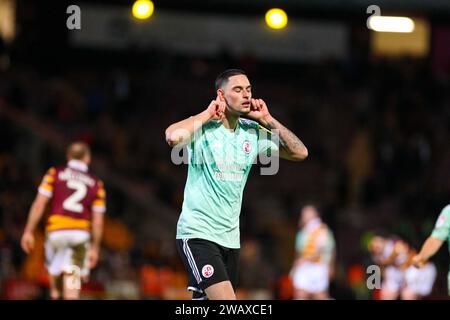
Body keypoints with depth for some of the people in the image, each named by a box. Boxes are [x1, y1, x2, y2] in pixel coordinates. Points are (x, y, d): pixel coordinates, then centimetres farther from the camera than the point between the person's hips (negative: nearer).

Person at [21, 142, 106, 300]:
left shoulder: (55, 174, 5)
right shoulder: (96, 184, 9)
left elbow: (39, 204, -2)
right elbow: (98, 221, 7)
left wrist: (28, 232, 2)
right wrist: (95, 248, 15)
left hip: (56, 231, 0)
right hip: (81, 233, 0)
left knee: (55, 273, 21)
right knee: (72, 280, -4)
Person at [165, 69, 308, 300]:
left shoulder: (253, 133, 7)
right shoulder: (203, 128, -10)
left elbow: (299, 152, 6)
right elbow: (173, 136, -32)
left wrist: (267, 119, 0)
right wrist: (207, 114, -18)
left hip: (230, 236, 7)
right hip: (197, 233, -7)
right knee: (225, 299, -22)